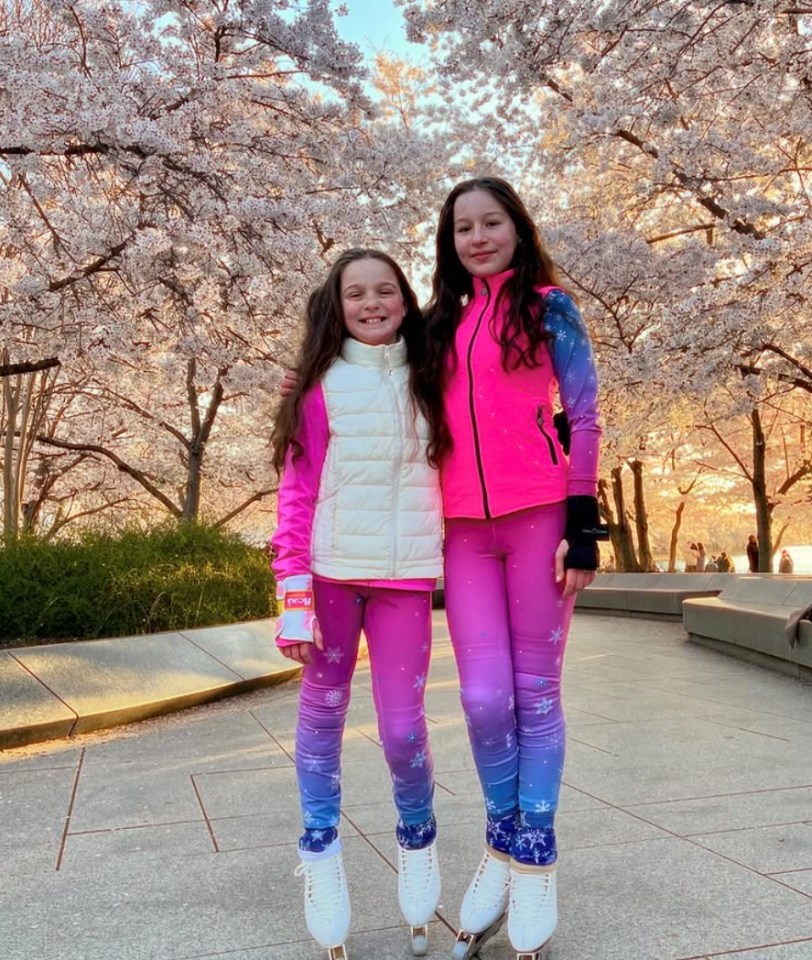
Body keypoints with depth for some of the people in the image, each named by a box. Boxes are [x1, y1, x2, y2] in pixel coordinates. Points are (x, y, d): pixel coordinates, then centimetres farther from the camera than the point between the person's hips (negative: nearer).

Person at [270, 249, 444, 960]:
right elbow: (298, 493, -2)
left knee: (403, 726, -2)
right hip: (331, 573, -1)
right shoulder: (321, 386, 2)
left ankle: (417, 841, 26)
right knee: (322, 712, 9)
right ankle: (320, 854, 28)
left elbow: (454, 474, 13)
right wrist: (294, 593, -9)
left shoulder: (428, 381, 10)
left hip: (406, 577, 1)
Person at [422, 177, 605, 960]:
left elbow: (583, 417, -1)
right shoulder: (443, 322, 15)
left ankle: (535, 858, 19)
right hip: (465, 529, 3)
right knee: (484, 698, 0)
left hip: (538, 518, -3)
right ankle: (503, 843, 23)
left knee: (535, 693, 3)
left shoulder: (548, 306, 4)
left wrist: (584, 524, -9)